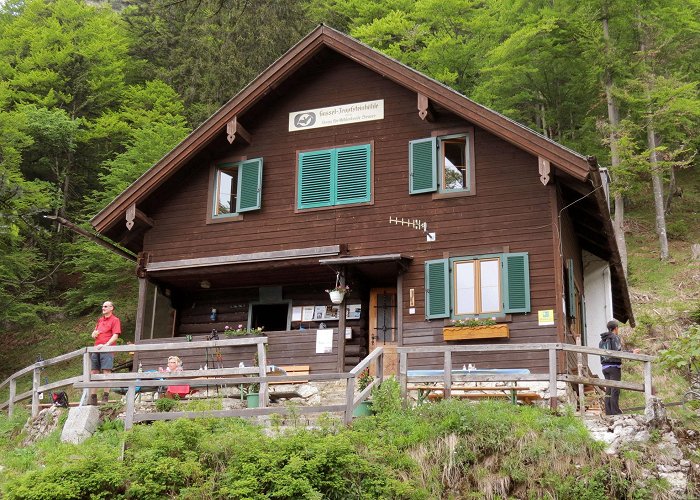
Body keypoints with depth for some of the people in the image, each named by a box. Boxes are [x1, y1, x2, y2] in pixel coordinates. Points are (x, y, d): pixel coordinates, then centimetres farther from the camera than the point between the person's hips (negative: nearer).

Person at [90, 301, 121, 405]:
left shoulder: (115, 320, 0)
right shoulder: (100, 320, 23)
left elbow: (115, 336, -10)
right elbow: (93, 334, 30)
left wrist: (105, 345, -21)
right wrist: (94, 333, 5)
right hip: (96, 349, 7)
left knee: (106, 371, -12)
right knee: (93, 372, 5)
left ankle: (106, 396, -11)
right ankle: (93, 396, 10)